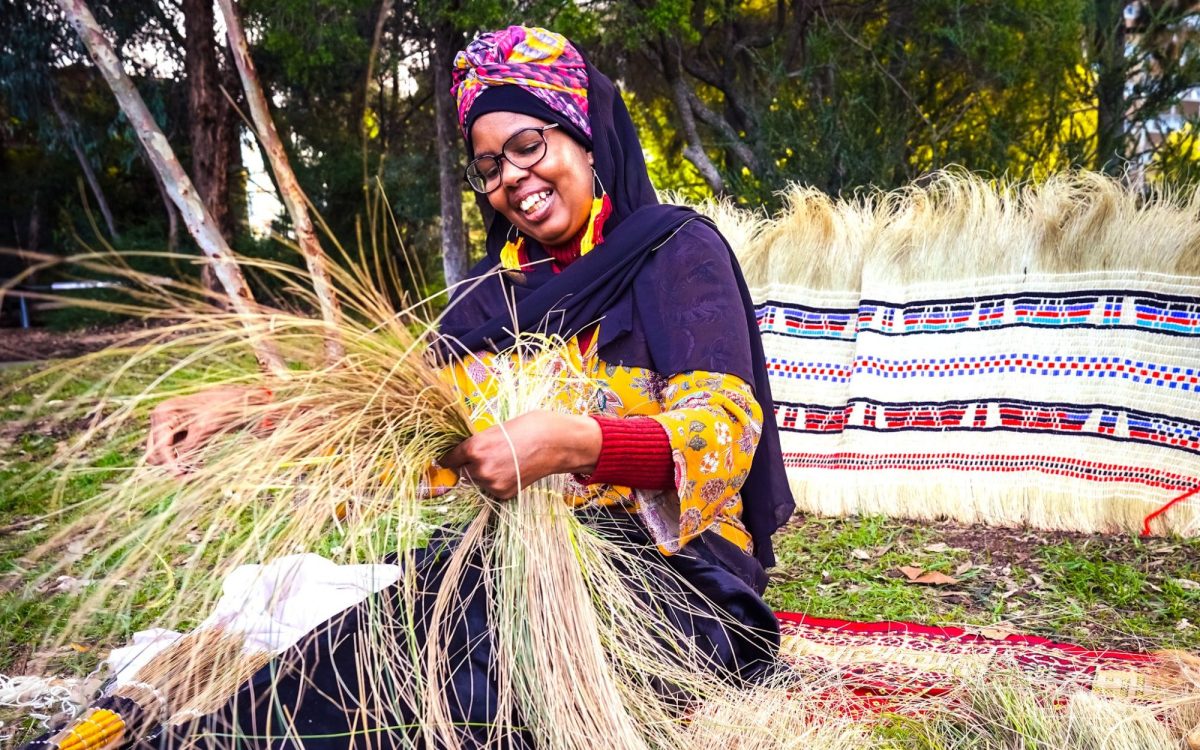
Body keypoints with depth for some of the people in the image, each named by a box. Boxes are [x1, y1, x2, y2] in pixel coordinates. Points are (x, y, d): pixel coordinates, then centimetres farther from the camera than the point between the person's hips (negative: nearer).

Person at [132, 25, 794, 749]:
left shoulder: (678, 250, -3)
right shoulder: (501, 285, 15)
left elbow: (727, 429, -14)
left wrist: (572, 442, -32)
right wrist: (244, 403, -4)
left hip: (668, 564, -4)